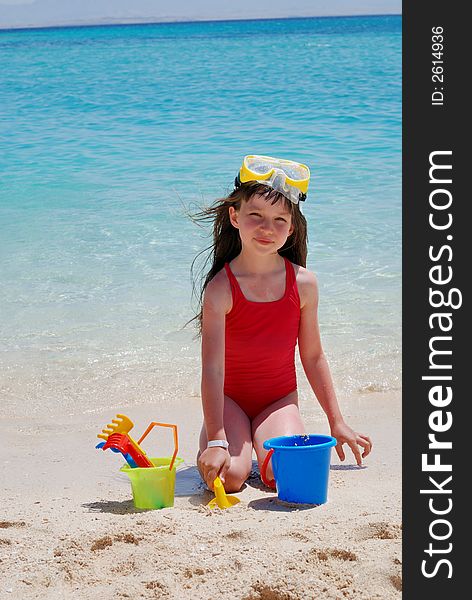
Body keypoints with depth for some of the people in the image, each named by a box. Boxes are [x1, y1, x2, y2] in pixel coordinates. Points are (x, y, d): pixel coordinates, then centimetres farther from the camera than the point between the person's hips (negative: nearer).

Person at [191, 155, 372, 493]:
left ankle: (265, 440, 12)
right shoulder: (221, 288, -18)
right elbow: (213, 368, -24)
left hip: (280, 399, 2)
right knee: (230, 476, -24)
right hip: (230, 399, -2)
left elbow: (313, 355, 4)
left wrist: (337, 423, 7)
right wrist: (216, 440, -32)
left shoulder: (303, 283, -7)